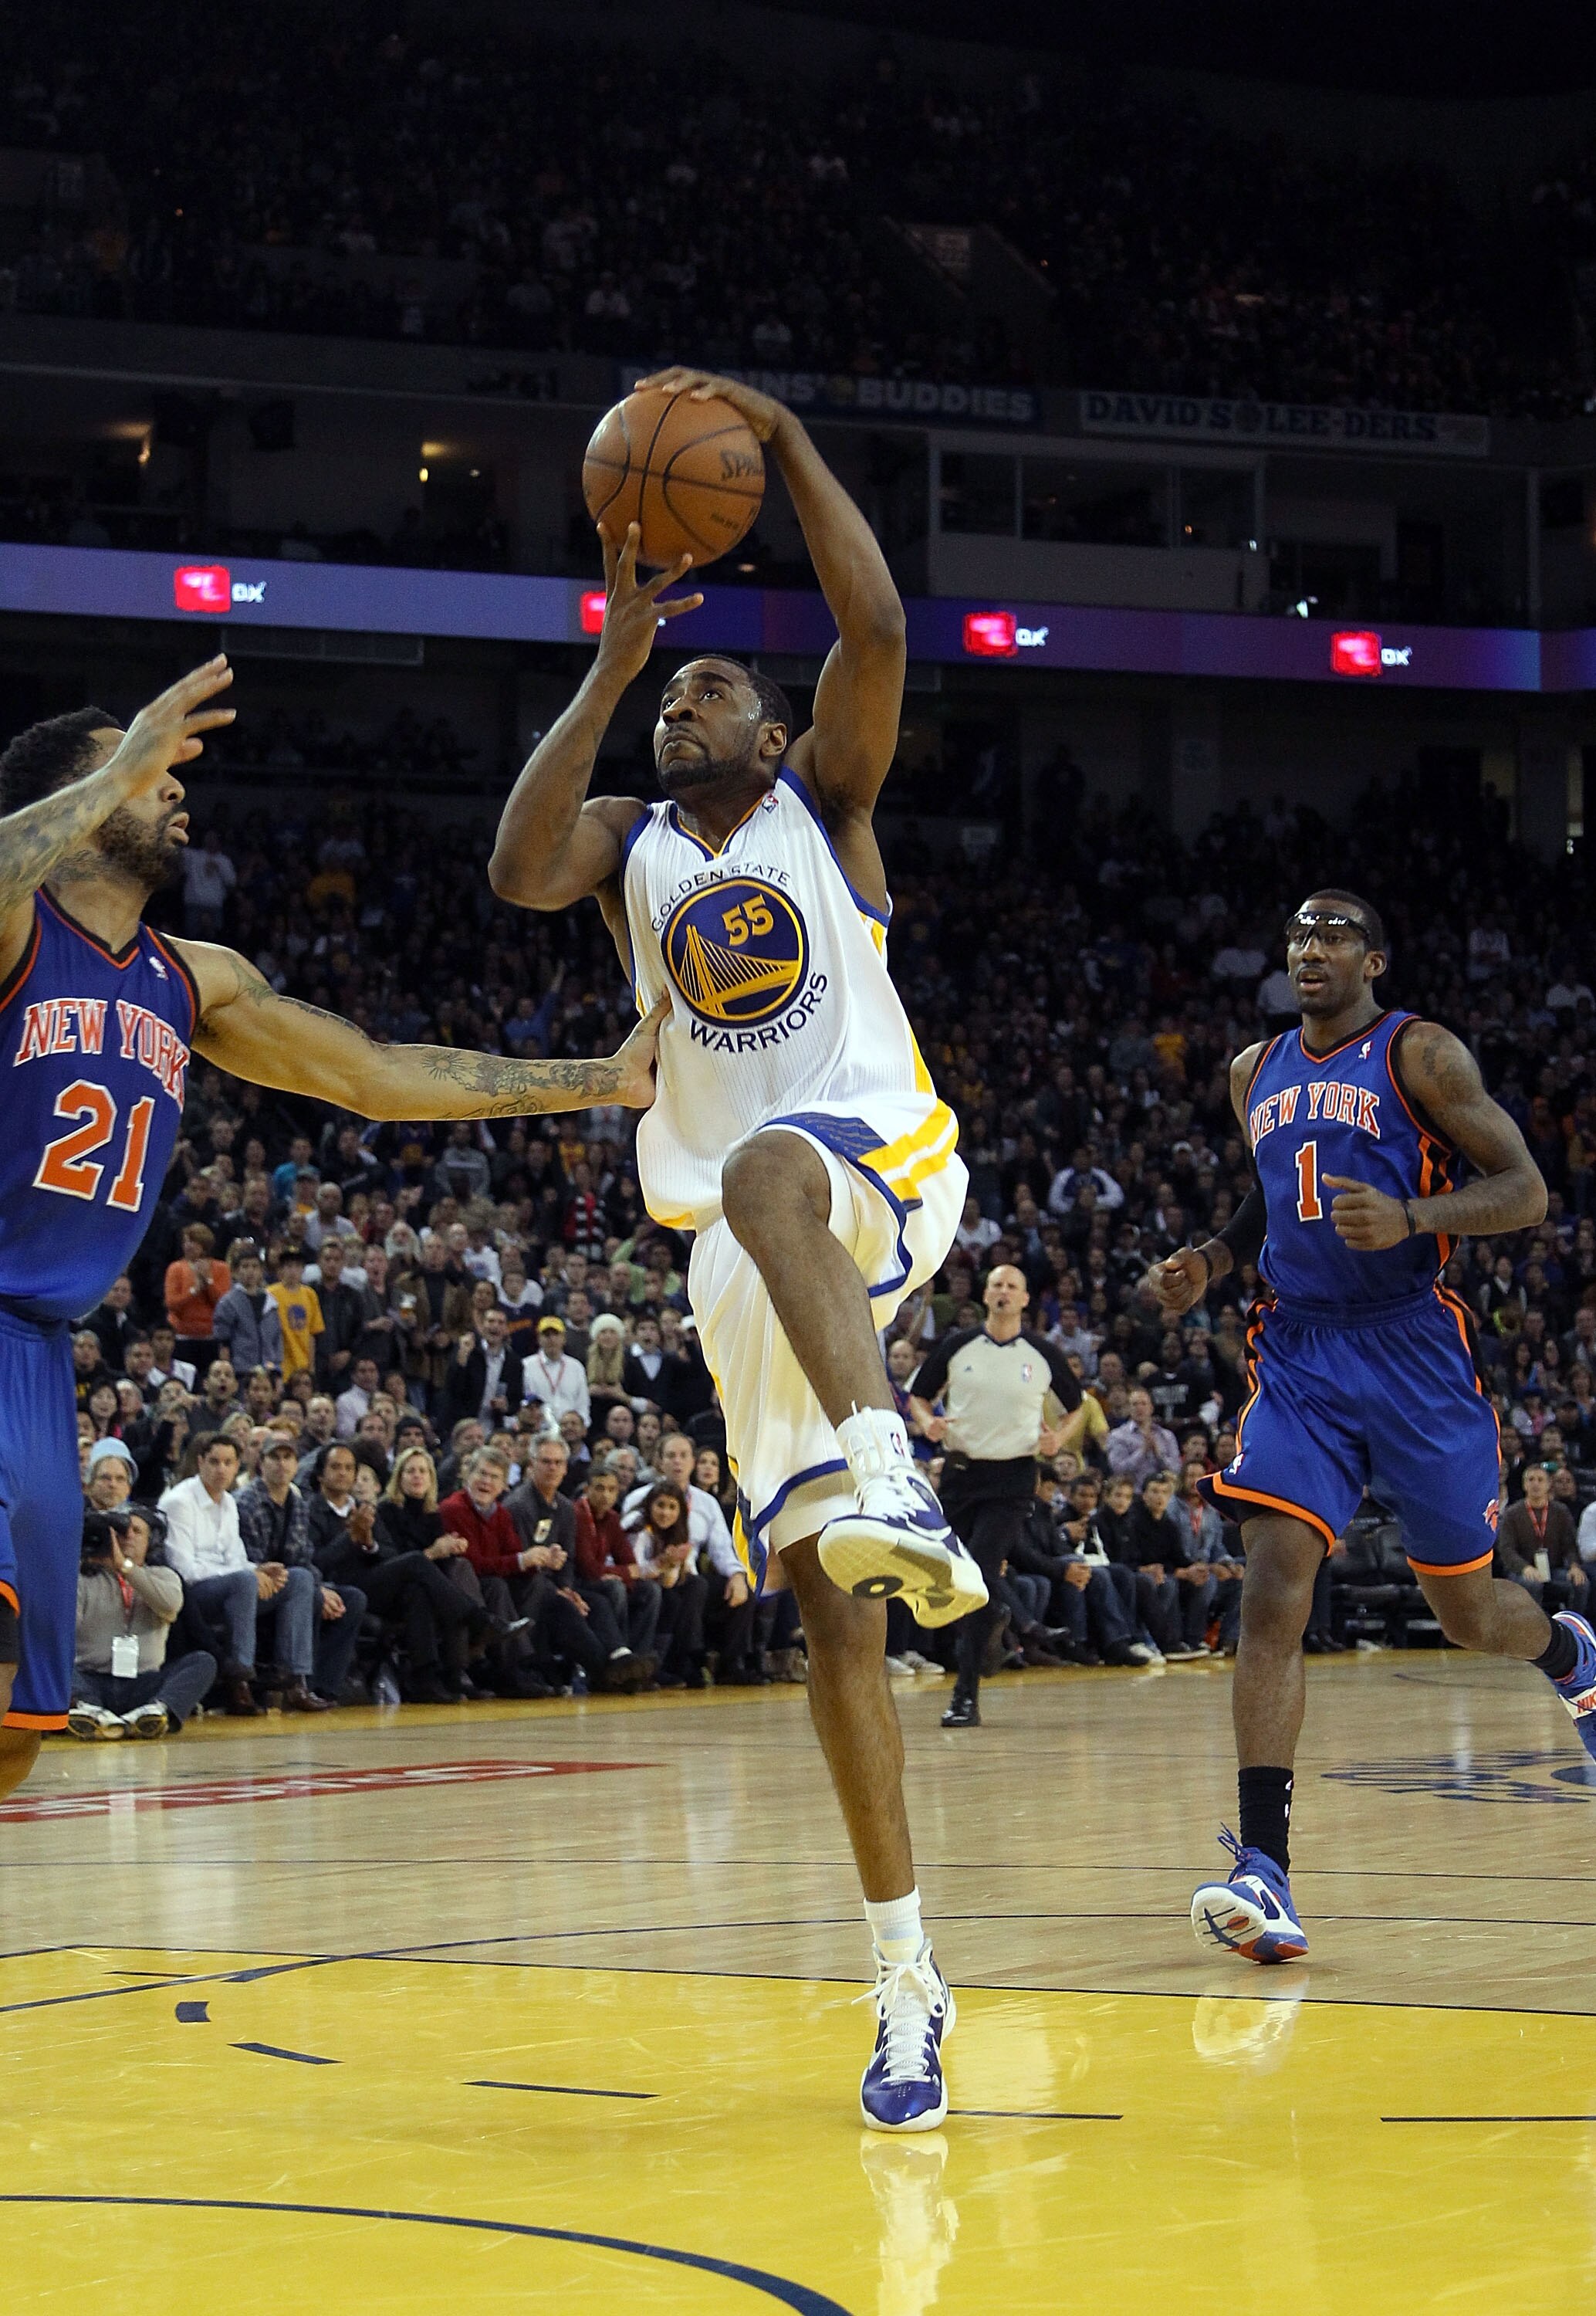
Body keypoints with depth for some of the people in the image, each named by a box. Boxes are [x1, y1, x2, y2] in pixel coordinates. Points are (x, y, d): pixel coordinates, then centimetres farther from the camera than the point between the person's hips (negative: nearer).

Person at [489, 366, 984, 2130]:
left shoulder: (824, 800, 8)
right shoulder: (628, 845, 15)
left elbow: (877, 628, -11)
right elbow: (518, 871, -10)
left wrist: (778, 434, -12)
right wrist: (612, 658, -10)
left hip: (882, 1168, -4)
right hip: (752, 1256, 4)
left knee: (761, 1172, -41)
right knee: (830, 1612, -3)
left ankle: (890, 1478, -56)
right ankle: (906, 1984, -1)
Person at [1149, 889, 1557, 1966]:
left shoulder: (1420, 1054, -5)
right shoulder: (1257, 1074, 12)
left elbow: (1525, 1190, -9)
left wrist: (1410, 1216, -26)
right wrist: (1213, 1259, 9)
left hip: (1416, 1351, -4)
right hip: (1301, 1354, 4)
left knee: (1470, 1614, 7)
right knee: (1273, 1591, -16)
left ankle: (1568, 1653, 46)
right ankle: (1264, 1870, -23)